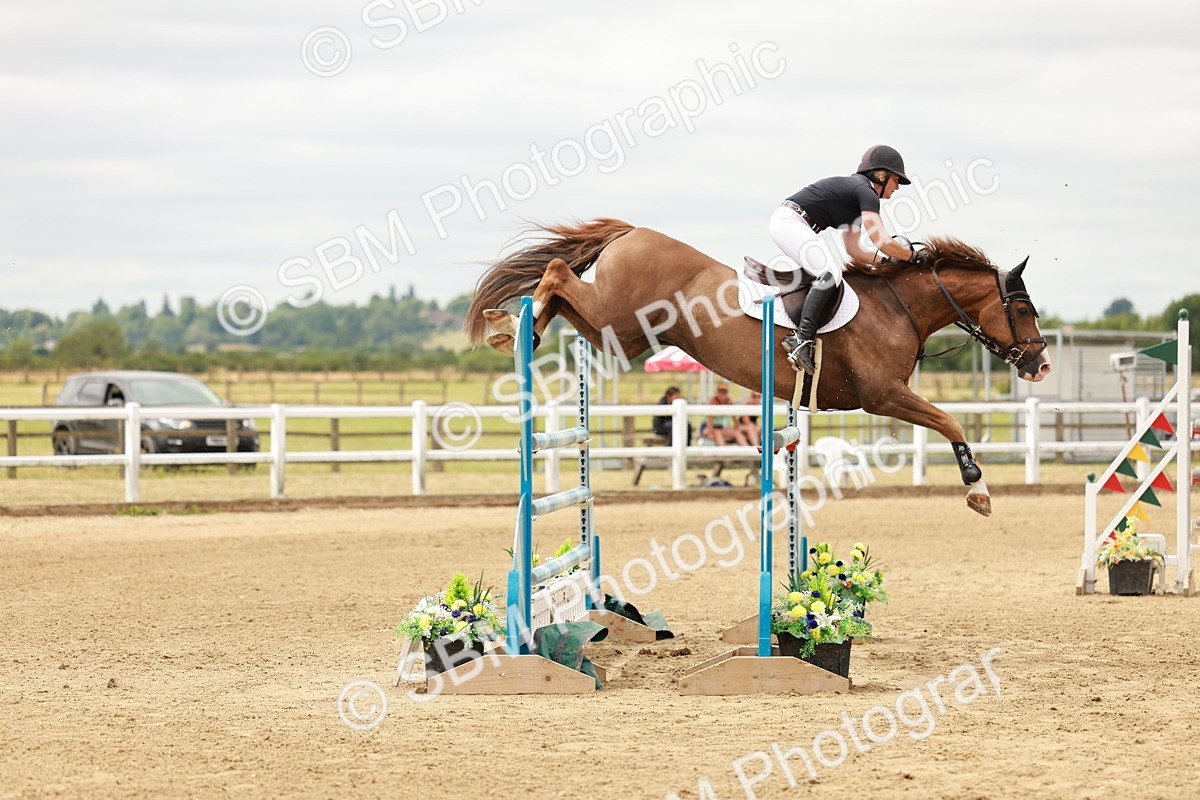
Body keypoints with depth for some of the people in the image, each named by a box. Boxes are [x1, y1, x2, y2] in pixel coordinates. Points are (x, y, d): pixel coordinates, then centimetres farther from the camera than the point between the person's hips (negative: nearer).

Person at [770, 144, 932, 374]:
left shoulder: (852, 196, 22)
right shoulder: (866, 192, -9)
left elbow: (854, 250, 23)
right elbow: (883, 243, -16)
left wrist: (888, 259, 12)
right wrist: (914, 256, -2)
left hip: (786, 223, 11)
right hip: (789, 222, -11)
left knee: (831, 272, 15)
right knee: (830, 274, -22)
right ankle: (802, 339, -33)